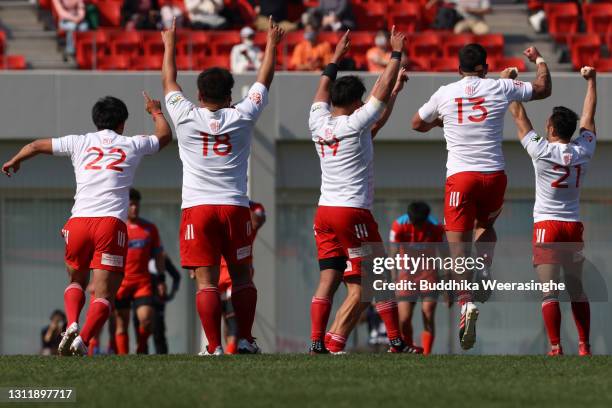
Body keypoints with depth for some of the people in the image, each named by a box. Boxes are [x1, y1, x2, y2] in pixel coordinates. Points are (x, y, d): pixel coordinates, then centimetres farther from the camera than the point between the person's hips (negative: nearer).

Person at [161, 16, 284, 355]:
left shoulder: (186, 117, 0)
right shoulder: (242, 118, 2)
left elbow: (169, 82, 17)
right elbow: (263, 81, 17)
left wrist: (169, 46, 33)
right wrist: (271, 45, 31)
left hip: (197, 209, -1)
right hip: (235, 207, 1)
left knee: (206, 282, -5)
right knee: (242, 277, 13)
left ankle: (214, 348, -11)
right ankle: (245, 340, 12)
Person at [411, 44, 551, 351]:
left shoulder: (445, 94, 2)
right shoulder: (500, 88, 2)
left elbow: (418, 124, 19)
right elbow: (543, 89, 18)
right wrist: (539, 60, 35)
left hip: (460, 176, -2)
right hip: (494, 174, 2)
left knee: (458, 241, -4)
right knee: (485, 224, 30)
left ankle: (466, 302, -24)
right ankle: (486, 270, 4)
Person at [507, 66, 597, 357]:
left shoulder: (542, 151, -11)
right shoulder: (583, 152, 0)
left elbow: (519, 116, -1)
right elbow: (589, 115, 16)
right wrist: (591, 80, 28)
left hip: (547, 225, -5)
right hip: (575, 226, 5)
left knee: (549, 291, -9)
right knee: (576, 289, 12)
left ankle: (556, 348, -18)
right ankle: (584, 346, 10)